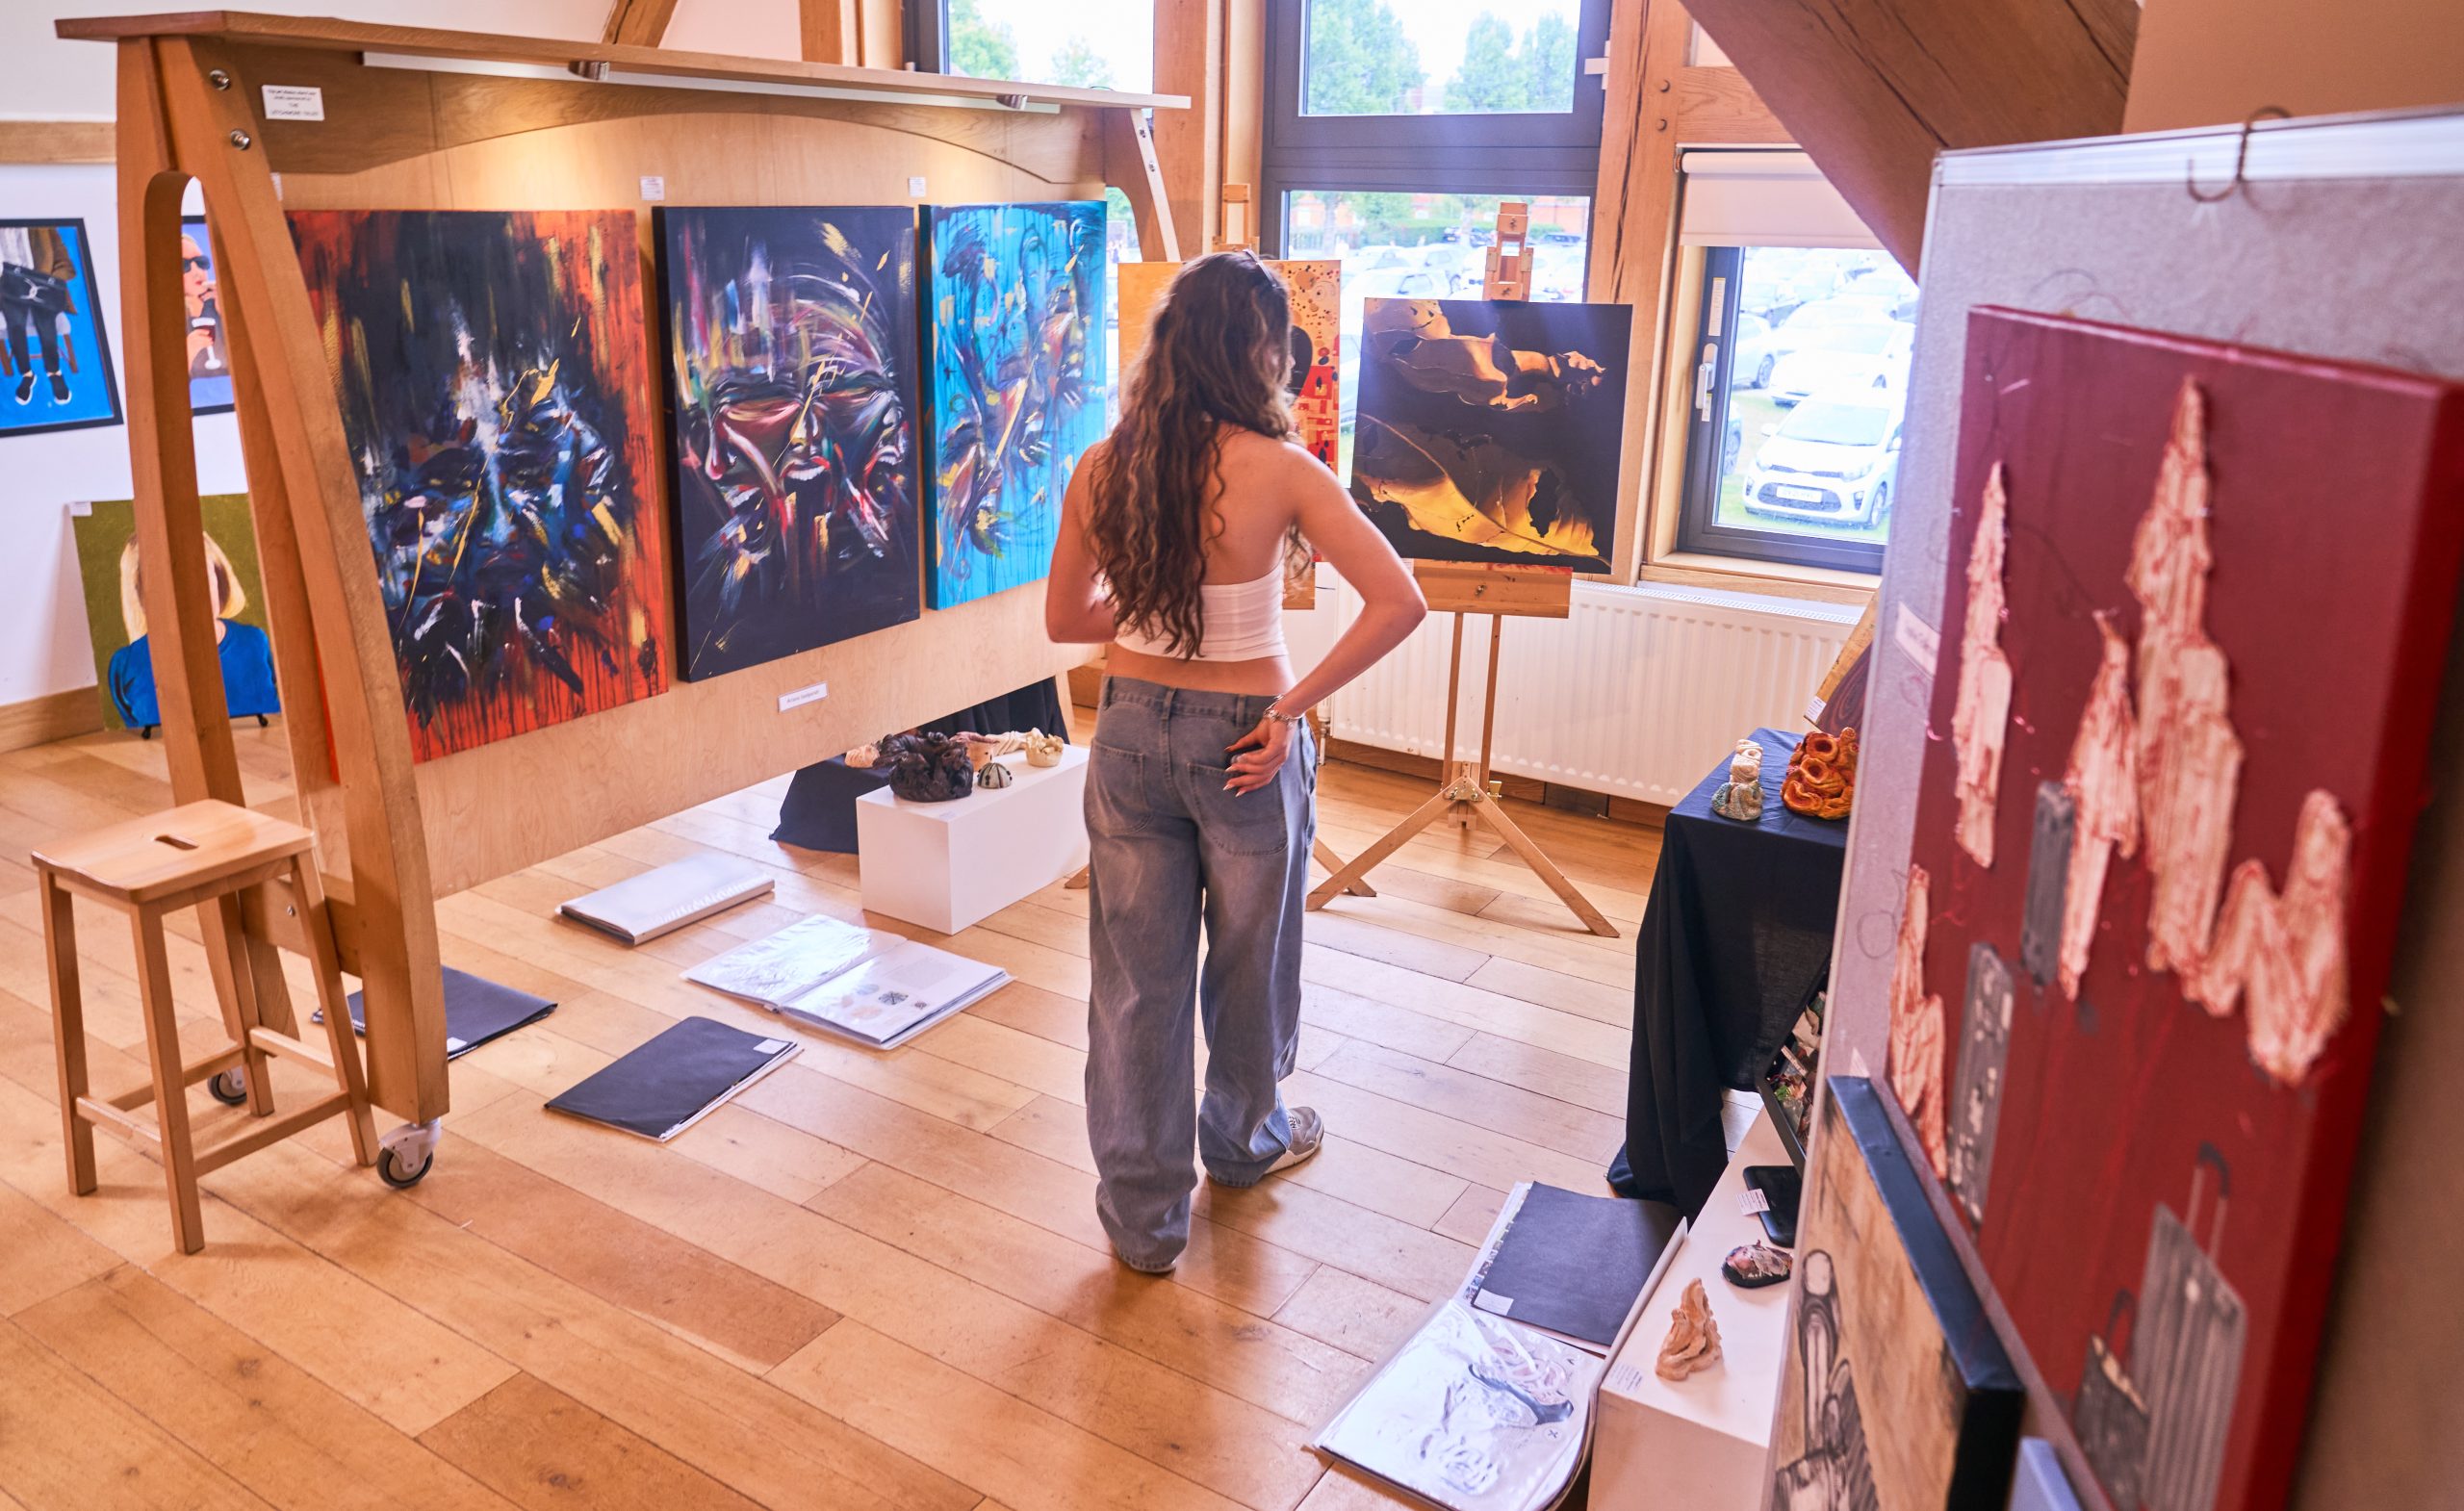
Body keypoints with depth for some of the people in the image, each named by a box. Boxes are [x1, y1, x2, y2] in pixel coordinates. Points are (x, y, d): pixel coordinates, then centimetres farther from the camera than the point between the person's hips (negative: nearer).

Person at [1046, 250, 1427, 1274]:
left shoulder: (1100, 469, -5)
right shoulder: (1279, 471, -15)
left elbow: (1065, 619, 5)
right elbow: (1398, 603, -21)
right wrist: (1294, 704, -14)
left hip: (1131, 732, 3)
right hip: (1242, 742, -3)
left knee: (1136, 976, 11)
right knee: (1249, 957, 20)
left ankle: (1142, 1214, 21)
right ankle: (1244, 1140, 45)